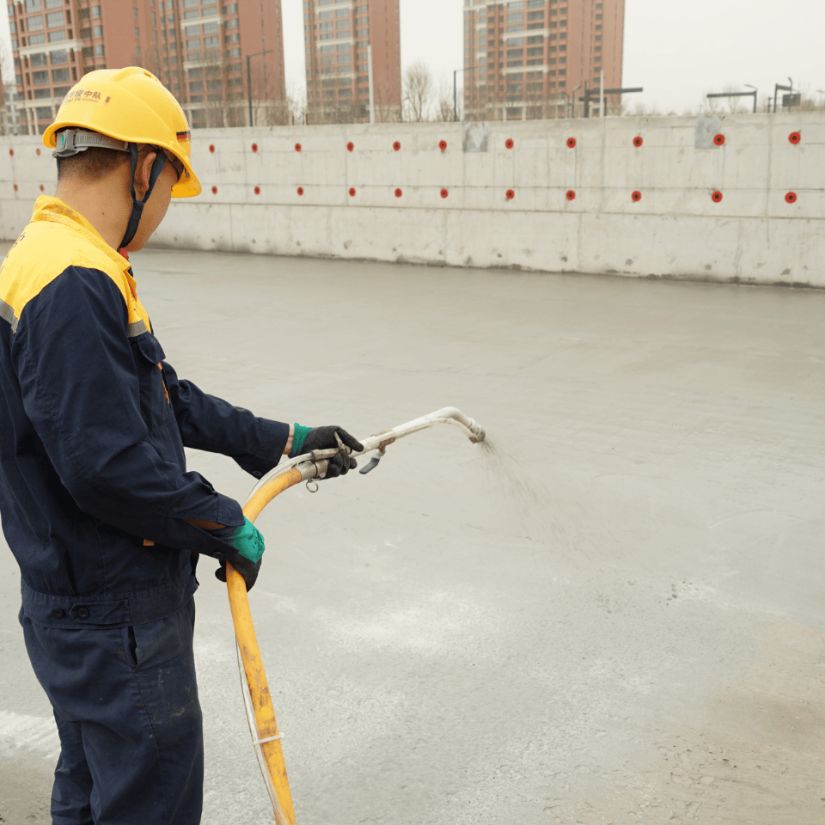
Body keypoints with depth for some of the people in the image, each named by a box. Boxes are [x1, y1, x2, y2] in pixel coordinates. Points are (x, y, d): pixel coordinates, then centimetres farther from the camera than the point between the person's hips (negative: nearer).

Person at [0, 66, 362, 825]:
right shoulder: (75, 287, -25)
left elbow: (165, 399, 14)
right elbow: (109, 464, -29)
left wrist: (283, 440, 15)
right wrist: (224, 526, -14)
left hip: (84, 610, 10)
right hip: (118, 620, -10)